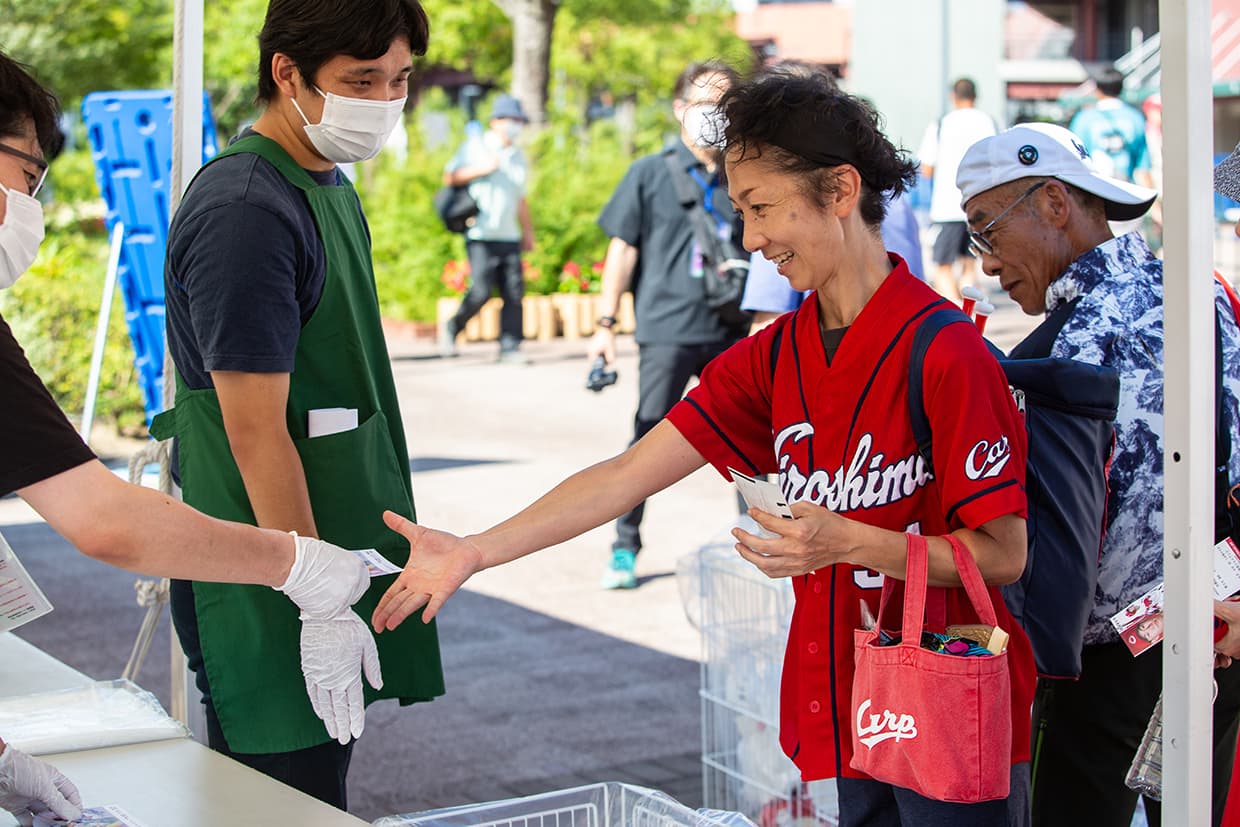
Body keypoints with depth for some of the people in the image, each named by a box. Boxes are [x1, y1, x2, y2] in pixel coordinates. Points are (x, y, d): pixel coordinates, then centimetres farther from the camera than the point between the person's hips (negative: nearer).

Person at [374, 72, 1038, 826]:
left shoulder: (944, 353, -17)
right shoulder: (773, 358, 5)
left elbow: (1003, 554, -15)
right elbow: (627, 475, 2)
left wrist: (849, 543, -26)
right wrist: (475, 551, -5)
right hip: (847, 721, 6)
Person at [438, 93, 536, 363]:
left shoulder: (518, 157, 19)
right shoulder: (475, 148, 2)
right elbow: (449, 177, -6)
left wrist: (528, 231, 22)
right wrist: (481, 169, -14)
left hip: (510, 237, 6)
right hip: (481, 237, -5)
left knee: (514, 292, -3)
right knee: (480, 291, -11)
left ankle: (509, 347, 1)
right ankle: (452, 328, 11)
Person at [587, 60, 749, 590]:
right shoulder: (651, 174, 2)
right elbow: (623, 248, 1)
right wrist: (606, 322, -5)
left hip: (731, 332, 3)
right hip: (667, 331, -3)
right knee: (648, 441, -4)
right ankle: (624, 549, 5)